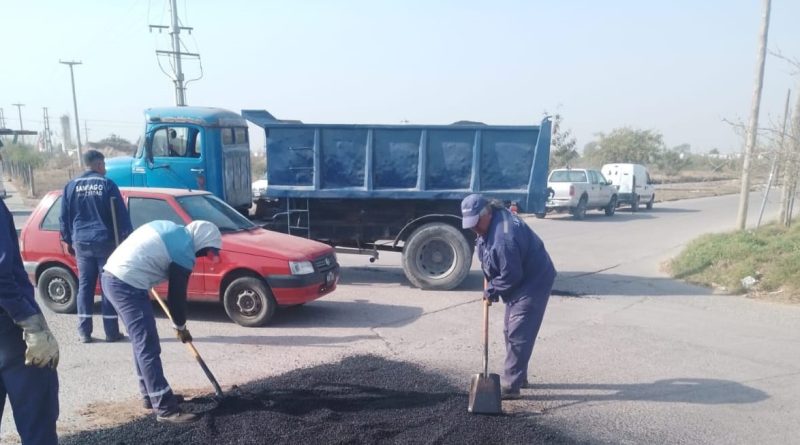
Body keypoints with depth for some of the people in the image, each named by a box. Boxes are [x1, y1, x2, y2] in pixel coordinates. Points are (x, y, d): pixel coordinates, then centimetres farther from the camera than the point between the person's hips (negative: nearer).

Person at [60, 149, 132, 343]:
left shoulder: (71, 186, 7)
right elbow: (121, 214, -7)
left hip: (81, 243, 4)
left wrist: (68, 241, 20)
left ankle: (84, 332, 13)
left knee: (85, 286, 10)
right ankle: (112, 332, 5)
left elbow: (64, 217, 11)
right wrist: (127, 238, 0)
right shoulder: (107, 184, -5)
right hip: (105, 242, -4)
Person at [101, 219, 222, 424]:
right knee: (148, 348, -8)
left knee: (142, 343, 18)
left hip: (111, 276, 10)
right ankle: (165, 408, -5)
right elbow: (177, 294, -4)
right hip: (127, 286, -10)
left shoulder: (169, 228, 14)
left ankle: (151, 394, 28)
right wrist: (180, 327, 11)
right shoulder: (184, 253, -11)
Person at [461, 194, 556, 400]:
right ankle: (518, 377, 29)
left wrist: (492, 290, -13)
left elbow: (511, 276, -28)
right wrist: (491, 284, 11)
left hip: (533, 282, -11)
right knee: (511, 331, 16)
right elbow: (489, 258, 18)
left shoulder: (504, 238, -33)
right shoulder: (494, 219, -1)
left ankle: (510, 385, -3)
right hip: (519, 282, 11)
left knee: (518, 334, -10)